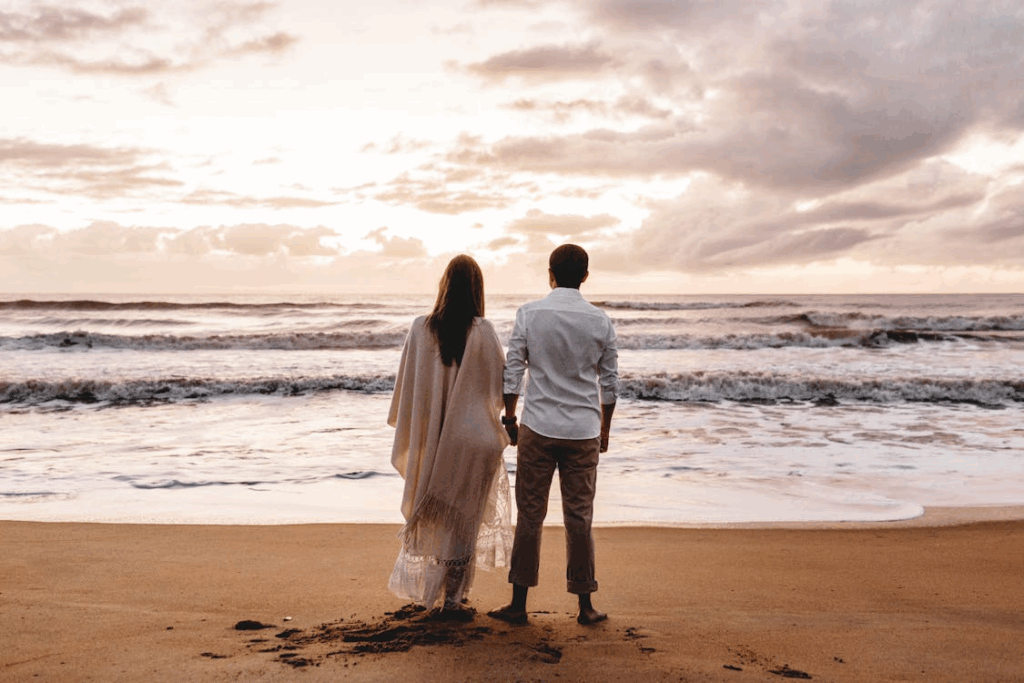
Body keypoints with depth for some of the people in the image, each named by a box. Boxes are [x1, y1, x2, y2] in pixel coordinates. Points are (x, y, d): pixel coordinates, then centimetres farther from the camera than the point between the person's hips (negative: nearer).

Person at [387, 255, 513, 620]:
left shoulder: (421, 328, -5)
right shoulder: (482, 331, -12)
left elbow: (406, 385, 2)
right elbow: (500, 386, -6)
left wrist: (408, 433, 15)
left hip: (431, 440, 3)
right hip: (473, 437, -3)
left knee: (433, 514, 20)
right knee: (465, 518, 7)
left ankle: (430, 588, 30)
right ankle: (452, 599, 9)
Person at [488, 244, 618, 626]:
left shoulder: (529, 315, -3)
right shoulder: (600, 321, 1)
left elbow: (512, 372, -2)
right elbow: (610, 383, 5)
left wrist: (510, 419, 10)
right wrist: (605, 429, 17)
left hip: (539, 427, -1)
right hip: (584, 432, 1)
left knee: (530, 515, 6)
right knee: (579, 517, 8)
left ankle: (519, 604, 12)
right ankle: (585, 606, 15)